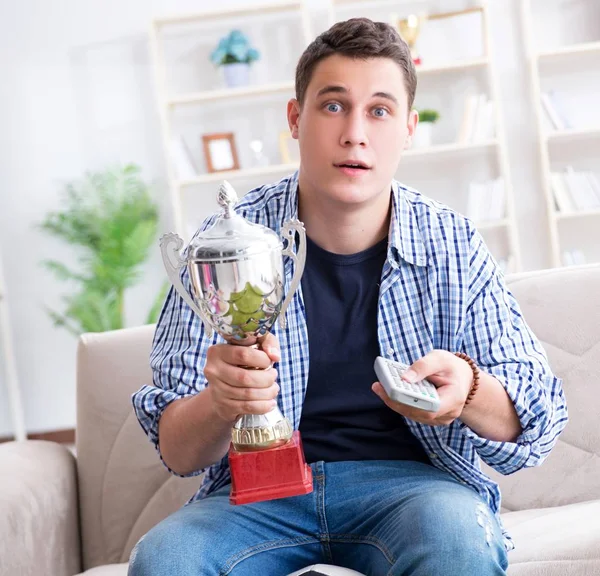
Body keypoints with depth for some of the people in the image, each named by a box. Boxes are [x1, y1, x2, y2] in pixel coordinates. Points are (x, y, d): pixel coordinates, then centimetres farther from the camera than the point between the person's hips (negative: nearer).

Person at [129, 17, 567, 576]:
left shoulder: (453, 247, -3)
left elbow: (535, 428, -2)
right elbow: (177, 453, -6)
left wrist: (467, 391, -26)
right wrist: (220, 403, -31)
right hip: (265, 485, 1)